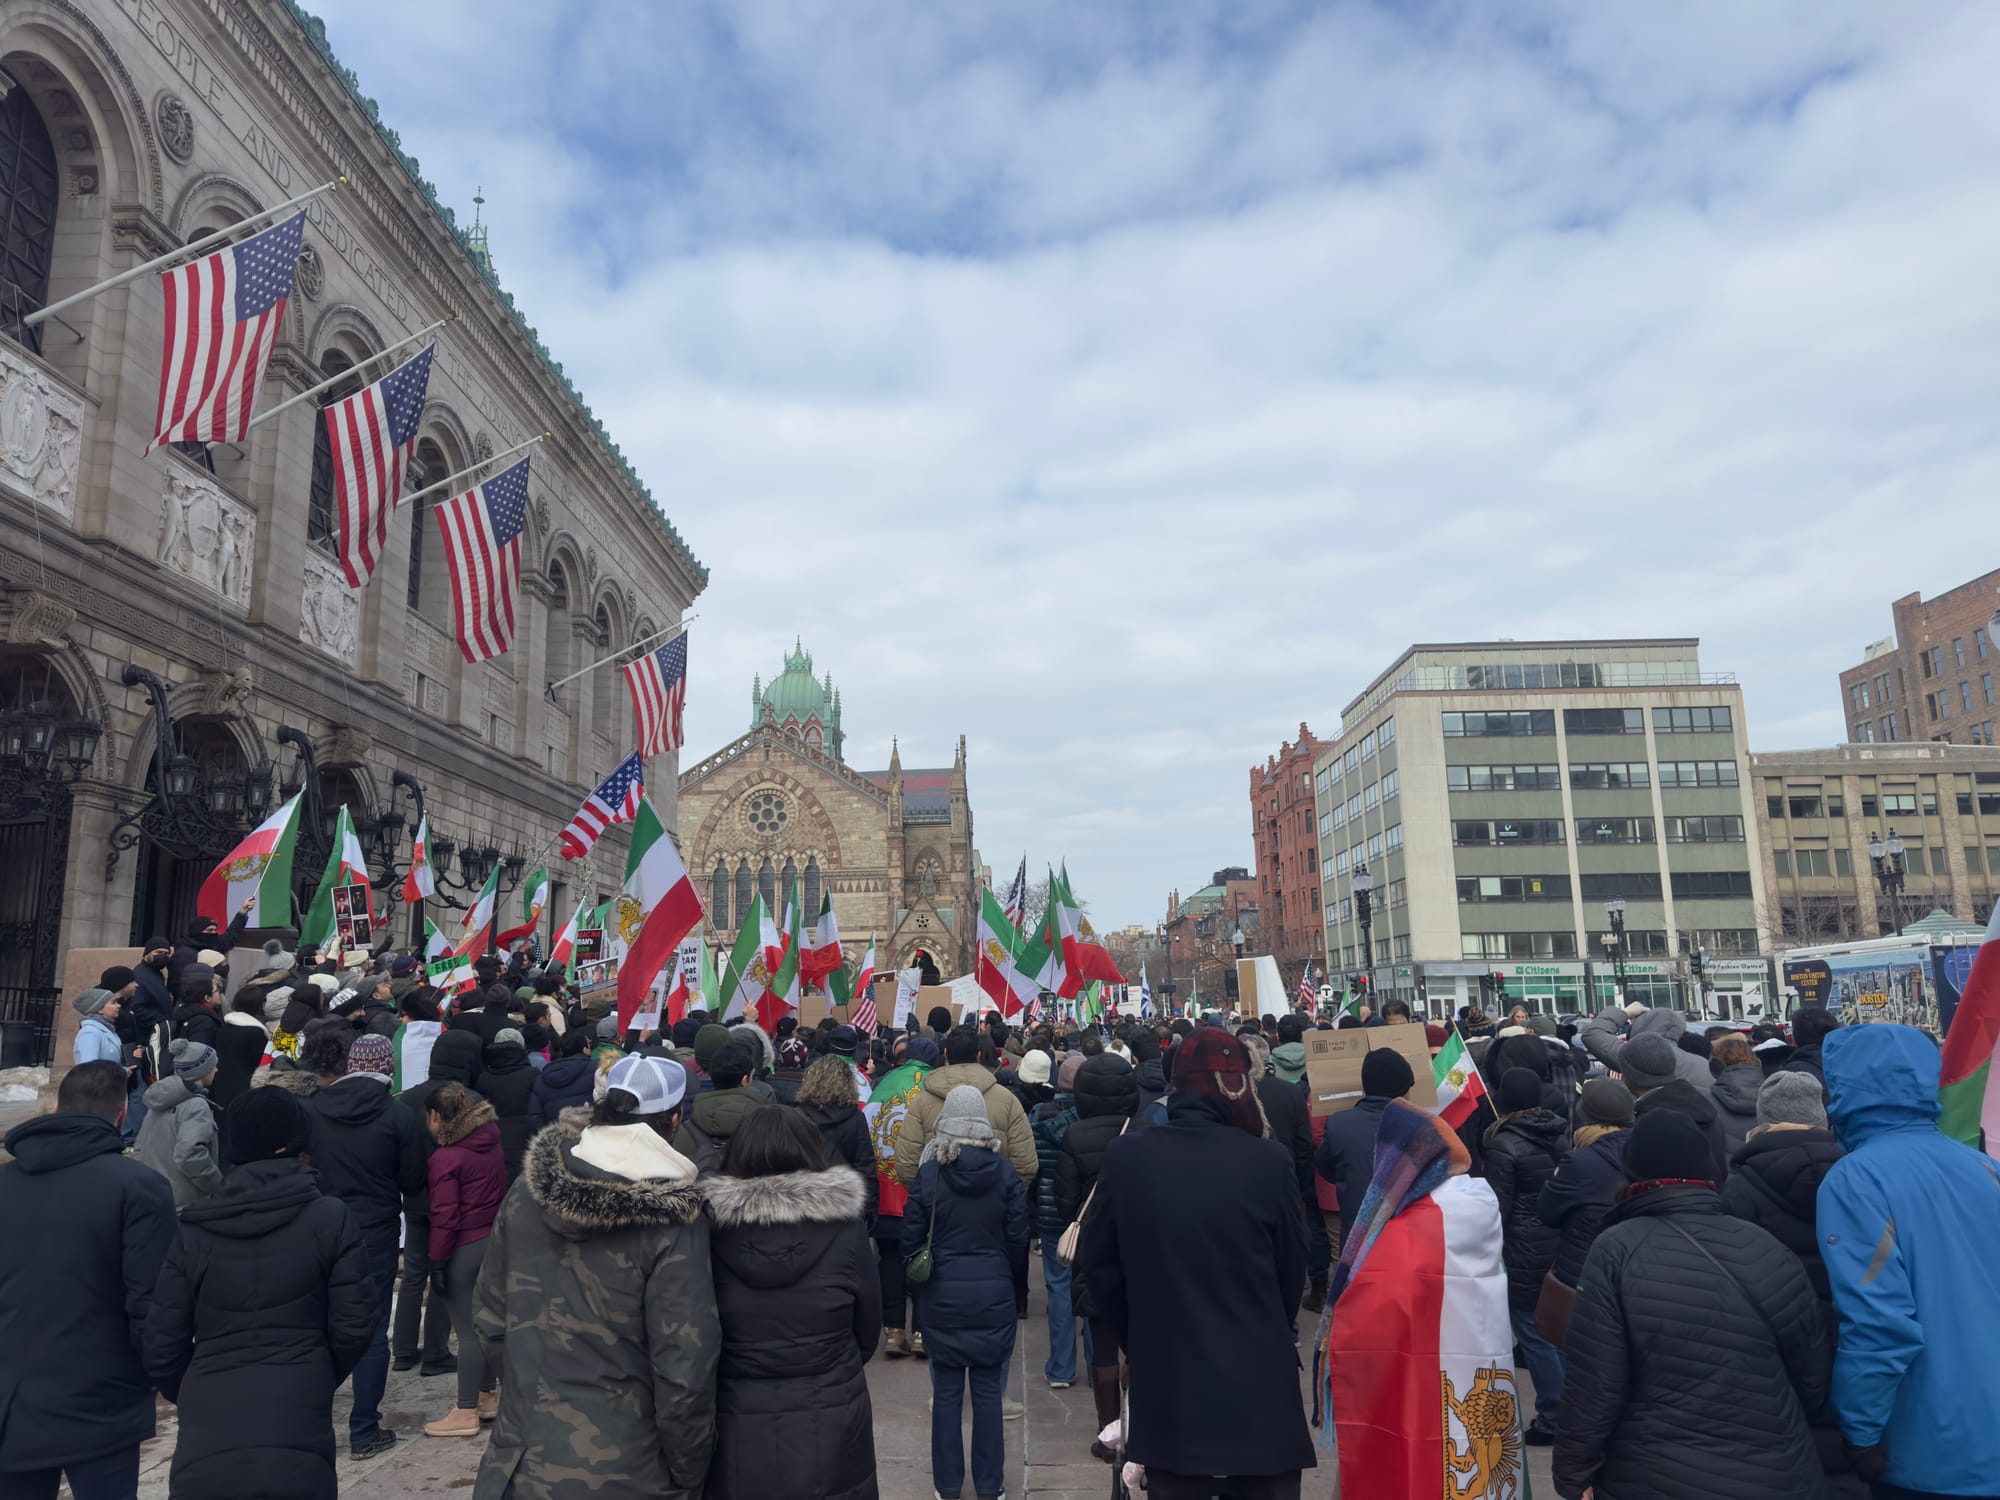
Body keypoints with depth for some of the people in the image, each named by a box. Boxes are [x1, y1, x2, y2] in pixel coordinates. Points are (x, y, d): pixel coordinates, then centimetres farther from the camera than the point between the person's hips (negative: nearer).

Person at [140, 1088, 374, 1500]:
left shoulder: (195, 1230, 6)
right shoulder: (330, 1219, -1)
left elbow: (160, 1345, 7)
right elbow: (353, 1325, -1)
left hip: (203, 1449, 2)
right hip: (294, 1447, -2)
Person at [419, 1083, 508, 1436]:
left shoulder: (445, 1159, -16)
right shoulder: (492, 1144, 5)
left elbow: (444, 1218, -16)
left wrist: (436, 1262, -11)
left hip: (464, 1248, -7)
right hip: (495, 1240, 7)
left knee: (467, 1330, 0)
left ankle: (466, 1412, 8)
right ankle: (487, 1396, 28)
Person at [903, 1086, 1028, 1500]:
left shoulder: (928, 1174, -11)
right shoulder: (1005, 1171, -8)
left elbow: (911, 1240, -4)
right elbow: (1017, 1238, -2)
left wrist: (918, 1282, 13)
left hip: (941, 1296, -1)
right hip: (993, 1295, 1)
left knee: (946, 1392, 10)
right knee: (988, 1392, 10)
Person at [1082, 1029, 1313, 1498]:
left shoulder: (1125, 1157, -7)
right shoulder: (1269, 1160, -13)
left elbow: (1098, 1264, 2)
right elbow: (1291, 1270, 0)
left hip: (1164, 1382, 2)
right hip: (1257, 1379, -2)